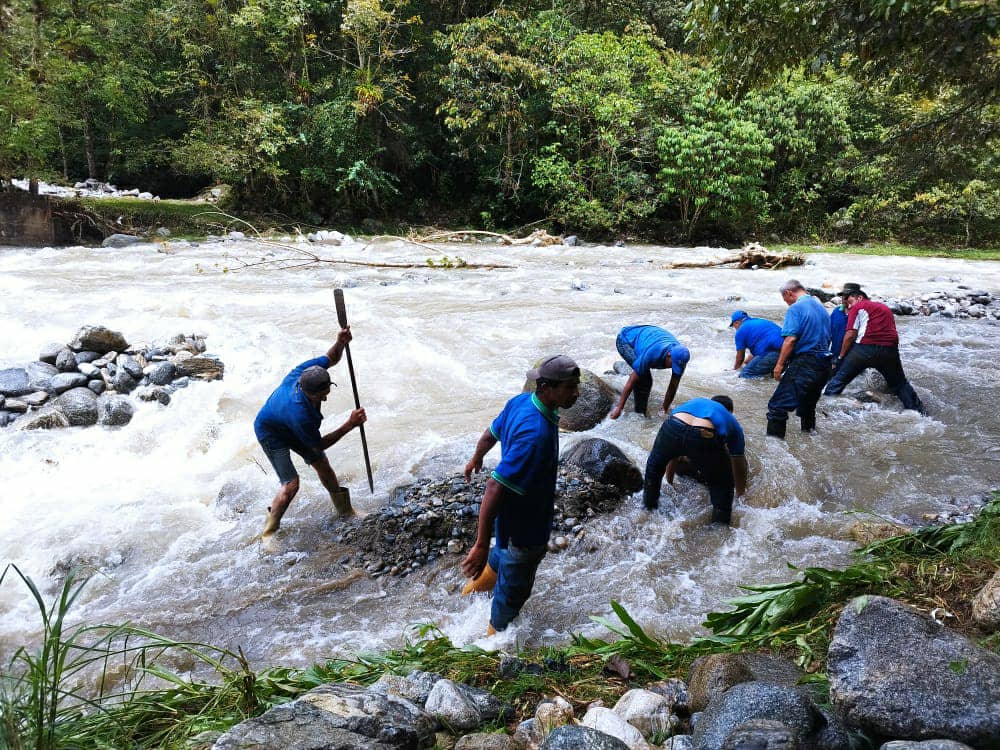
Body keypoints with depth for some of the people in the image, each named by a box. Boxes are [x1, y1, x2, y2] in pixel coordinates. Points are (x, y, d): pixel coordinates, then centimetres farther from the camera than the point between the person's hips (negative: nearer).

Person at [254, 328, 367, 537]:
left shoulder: (306, 370, -30)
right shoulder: (301, 415, -45)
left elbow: (330, 359, -8)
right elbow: (319, 445, -27)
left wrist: (340, 342, -31)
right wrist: (350, 425, -31)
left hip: (290, 426, 8)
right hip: (271, 433, -8)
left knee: (322, 463, 14)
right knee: (291, 485, -16)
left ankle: (345, 510, 35)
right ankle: (269, 532, 6)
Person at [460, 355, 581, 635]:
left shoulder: (521, 402, -11)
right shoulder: (536, 434, -39)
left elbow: (490, 434, 8)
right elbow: (495, 487, -40)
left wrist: (476, 459, 28)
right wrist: (481, 544, -36)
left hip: (511, 514, 8)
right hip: (523, 527, -8)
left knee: (504, 554, 37)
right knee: (515, 586, 19)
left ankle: (475, 586, 63)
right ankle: (496, 631, 46)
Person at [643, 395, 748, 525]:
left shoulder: (693, 402, 45)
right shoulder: (732, 423, 37)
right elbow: (739, 467, 44)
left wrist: (669, 476, 64)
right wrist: (740, 493, 60)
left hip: (673, 427, 3)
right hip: (706, 437, -2)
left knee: (654, 463, 35)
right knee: (723, 483, 26)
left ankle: (649, 503, 45)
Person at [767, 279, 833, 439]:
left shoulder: (796, 308, -9)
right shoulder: (821, 307, 16)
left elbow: (790, 339, -19)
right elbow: (827, 338, 22)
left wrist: (779, 364, -14)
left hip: (804, 363, -9)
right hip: (824, 364, 9)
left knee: (778, 405, -8)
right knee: (808, 404, 22)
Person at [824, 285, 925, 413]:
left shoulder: (858, 307, 8)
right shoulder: (885, 307, 28)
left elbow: (850, 335, -1)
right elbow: (890, 332, 25)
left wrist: (840, 357, 5)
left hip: (865, 348, -5)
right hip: (890, 349, 5)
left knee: (839, 379, 5)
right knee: (900, 384, 20)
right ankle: (918, 412, 21)